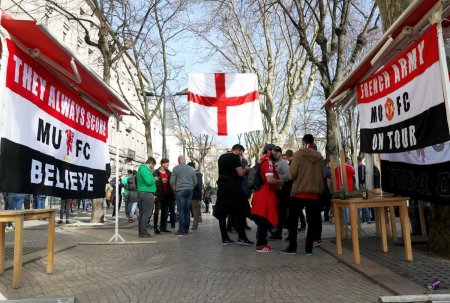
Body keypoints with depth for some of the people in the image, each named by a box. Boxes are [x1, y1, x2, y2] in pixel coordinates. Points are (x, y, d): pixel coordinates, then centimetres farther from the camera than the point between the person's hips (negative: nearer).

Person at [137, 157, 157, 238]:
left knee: (141, 214, 12)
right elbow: (149, 181, -23)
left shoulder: (141, 169, 20)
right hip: (147, 194, -11)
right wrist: (155, 179, -4)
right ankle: (143, 232, -5)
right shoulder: (145, 169, -13)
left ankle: (141, 231, 18)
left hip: (141, 193, 11)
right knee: (146, 214, -7)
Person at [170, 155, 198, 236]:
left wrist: (174, 189, 8)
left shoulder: (176, 168, 0)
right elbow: (195, 181, 12)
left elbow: (172, 182, -5)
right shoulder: (191, 169, 10)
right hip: (189, 191, 4)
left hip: (180, 191, -4)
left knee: (181, 210, -4)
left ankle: (181, 230, -6)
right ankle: (186, 230, 12)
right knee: (187, 211, 8)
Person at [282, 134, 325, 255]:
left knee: (293, 220, 9)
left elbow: (293, 173, -14)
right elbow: (323, 175, 5)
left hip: (299, 191, -3)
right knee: (312, 221, 10)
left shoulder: (299, 154, -8)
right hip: (314, 193, 3)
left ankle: (292, 247, 9)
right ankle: (309, 248, 11)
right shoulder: (319, 156, 3)